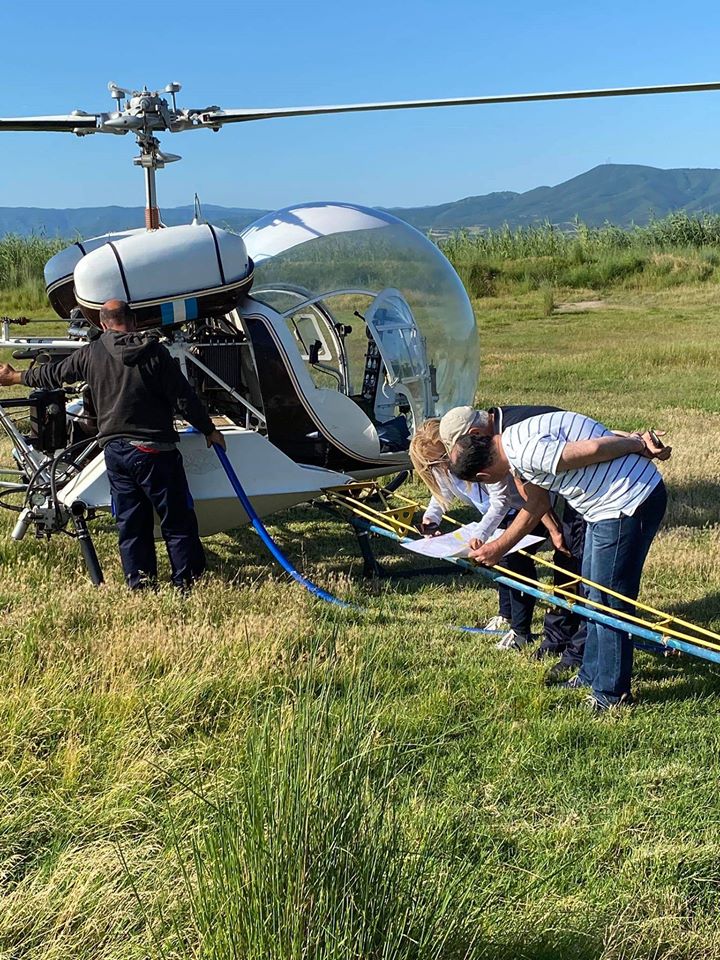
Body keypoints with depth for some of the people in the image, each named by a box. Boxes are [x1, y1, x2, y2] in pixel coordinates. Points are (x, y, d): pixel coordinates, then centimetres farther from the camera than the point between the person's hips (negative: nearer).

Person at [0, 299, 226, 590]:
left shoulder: (90, 354, 5)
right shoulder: (154, 352, -6)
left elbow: (53, 374, 20)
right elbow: (183, 397, -6)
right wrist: (209, 430, 7)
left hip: (114, 449, 4)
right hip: (154, 450, -4)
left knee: (130, 521, 12)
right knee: (176, 519, 2)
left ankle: (139, 582, 13)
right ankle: (187, 580, 4)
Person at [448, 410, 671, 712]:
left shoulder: (526, 451, -23)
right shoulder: (518, 446, 10)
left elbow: (593, 449, -27)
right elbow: (538, 503, 20)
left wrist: (640, 445, -11)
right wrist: (498, 546, 21)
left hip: (628, 502, -11)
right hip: (612, 504, 11)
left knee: (607, 600, -2)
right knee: (593, 592, 21)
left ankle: (611, 694, 10)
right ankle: (592, 674, 35)